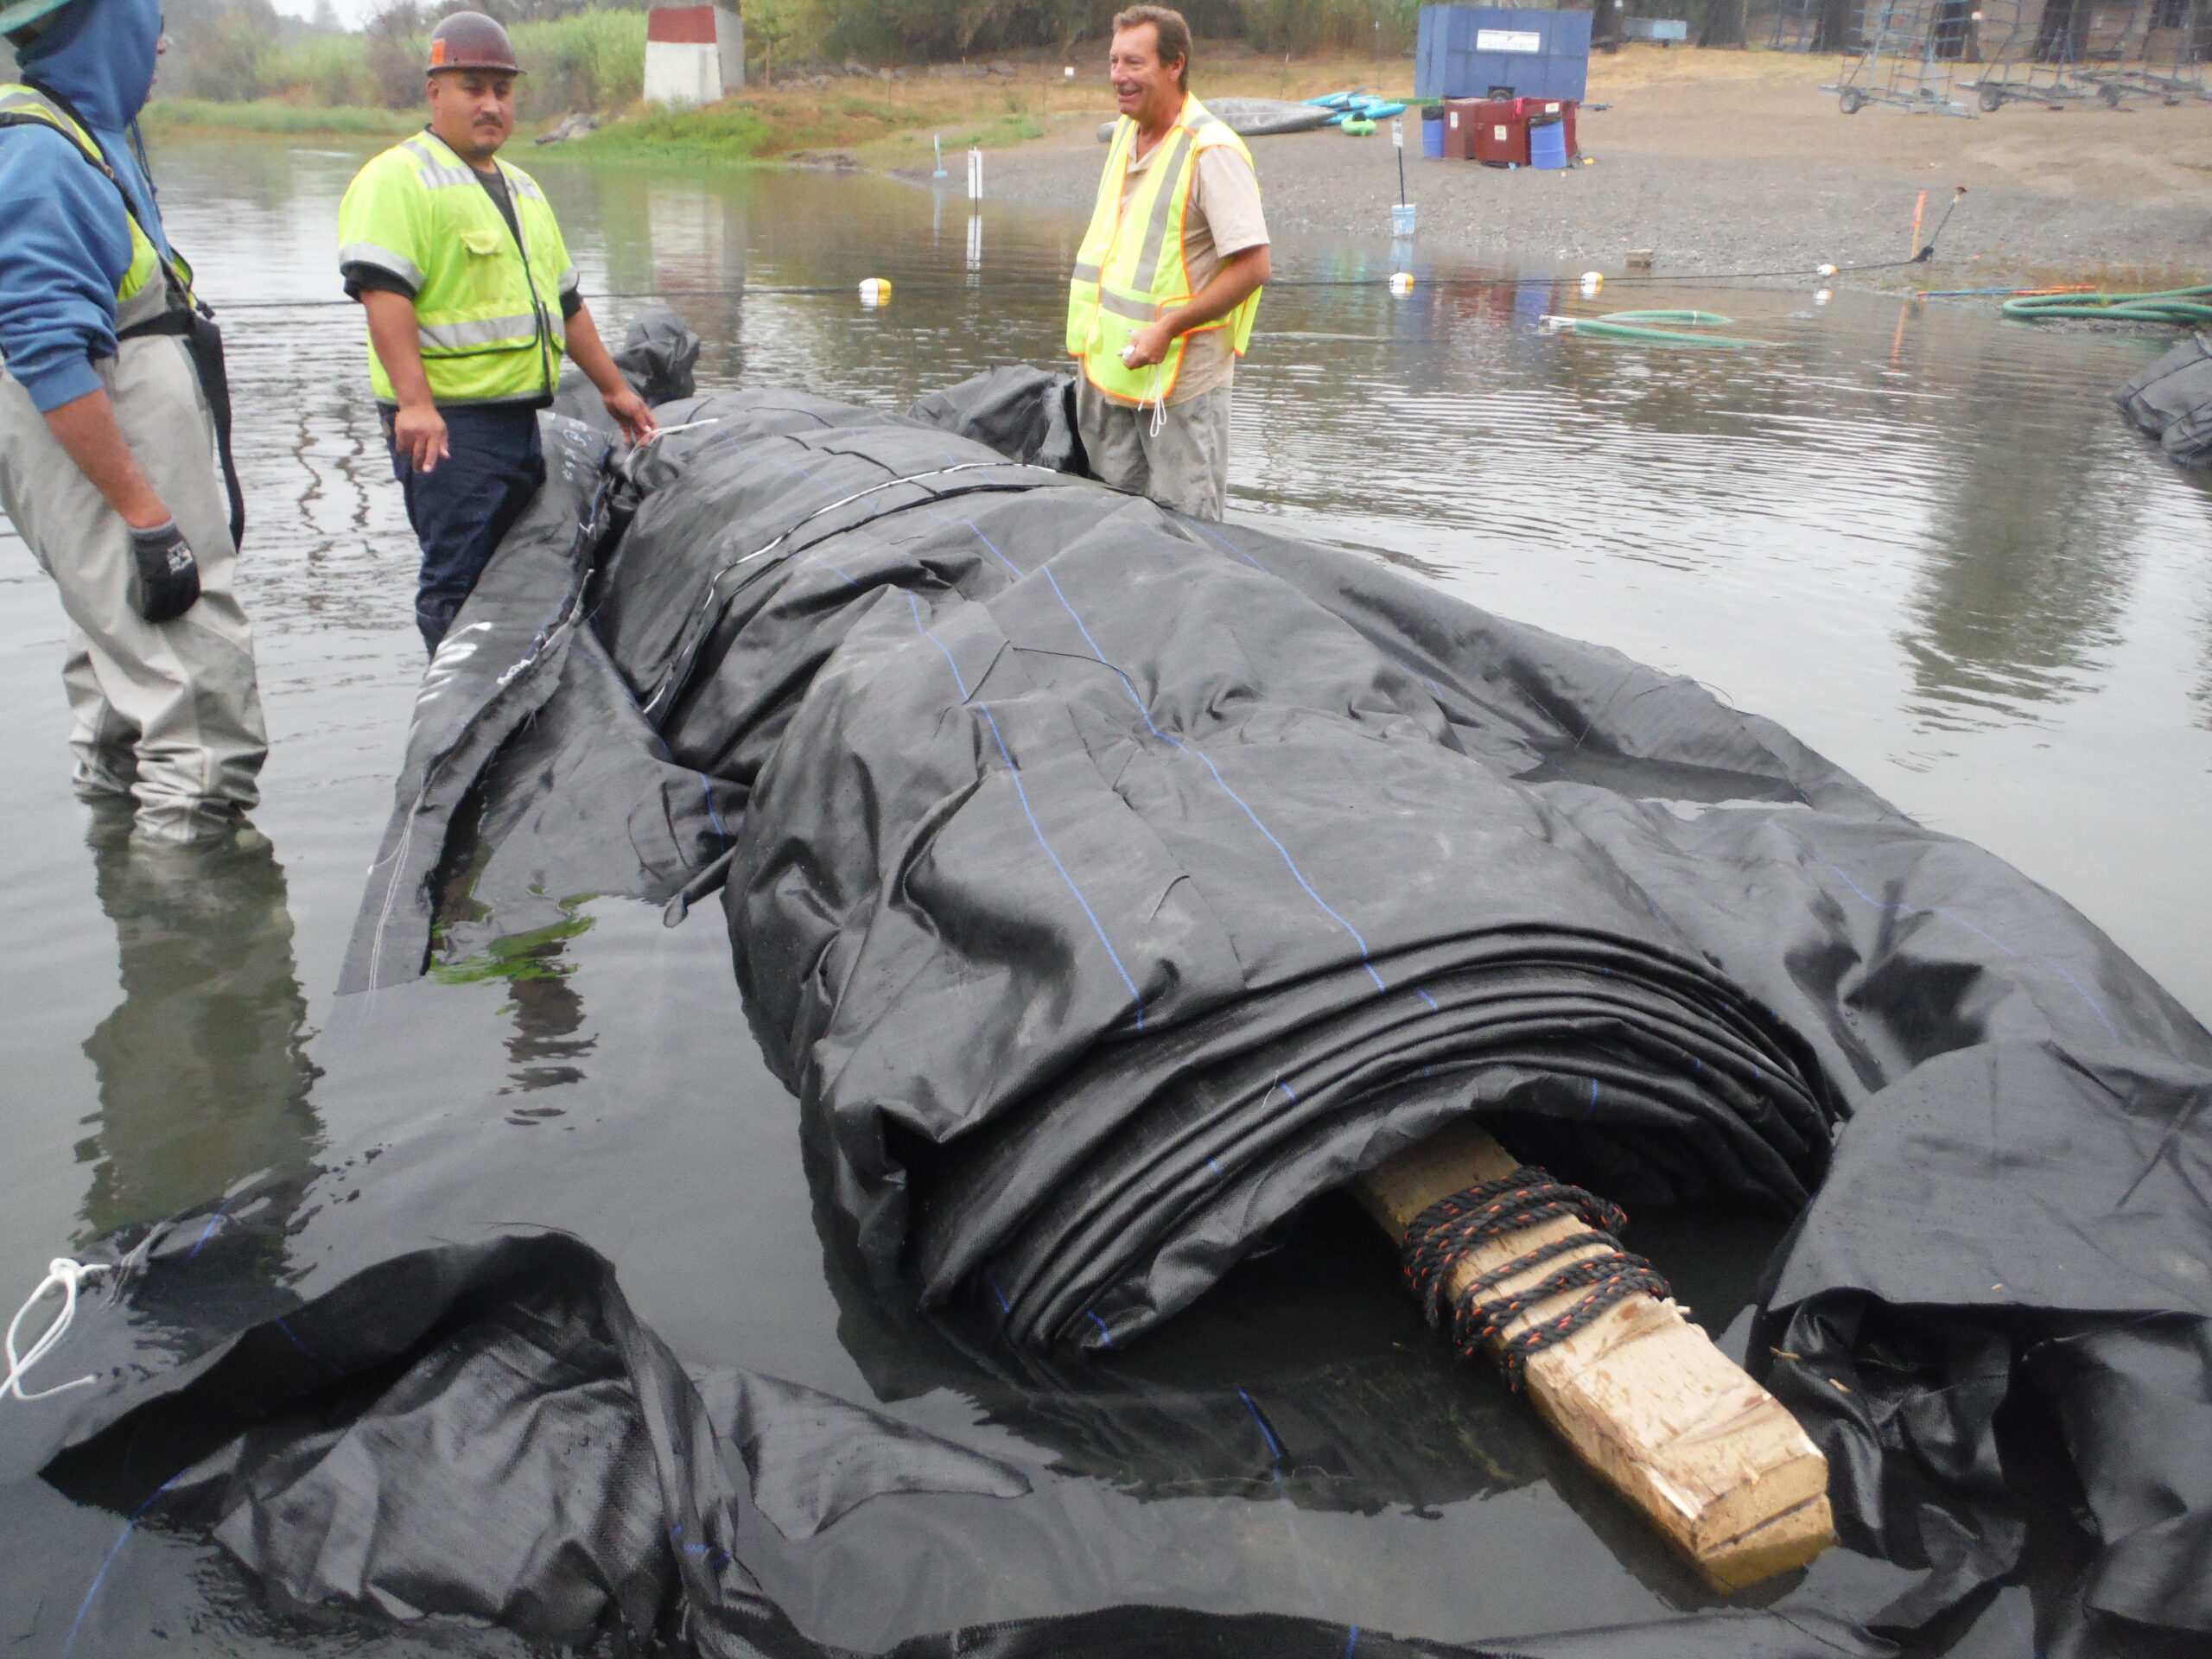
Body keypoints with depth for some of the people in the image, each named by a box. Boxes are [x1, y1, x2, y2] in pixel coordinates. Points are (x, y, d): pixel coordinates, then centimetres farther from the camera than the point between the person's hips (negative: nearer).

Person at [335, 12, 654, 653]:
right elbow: (382, 292, -18)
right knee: (458, 585, -8)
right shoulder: (401, 177, -6)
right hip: (445, 422, -8)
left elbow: (564, 300, 28)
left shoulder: (521, 189, 22)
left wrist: (613, 387, 28)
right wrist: (414, 402, -28)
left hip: (519, 417, 9)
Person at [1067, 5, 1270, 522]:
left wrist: (1168, 329, -24)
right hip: (1110, 368, 8)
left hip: (1182, 377, -8)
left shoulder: (1211, 150, -16)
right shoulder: (1125, 131, 10)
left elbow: (1252, 266, -19)